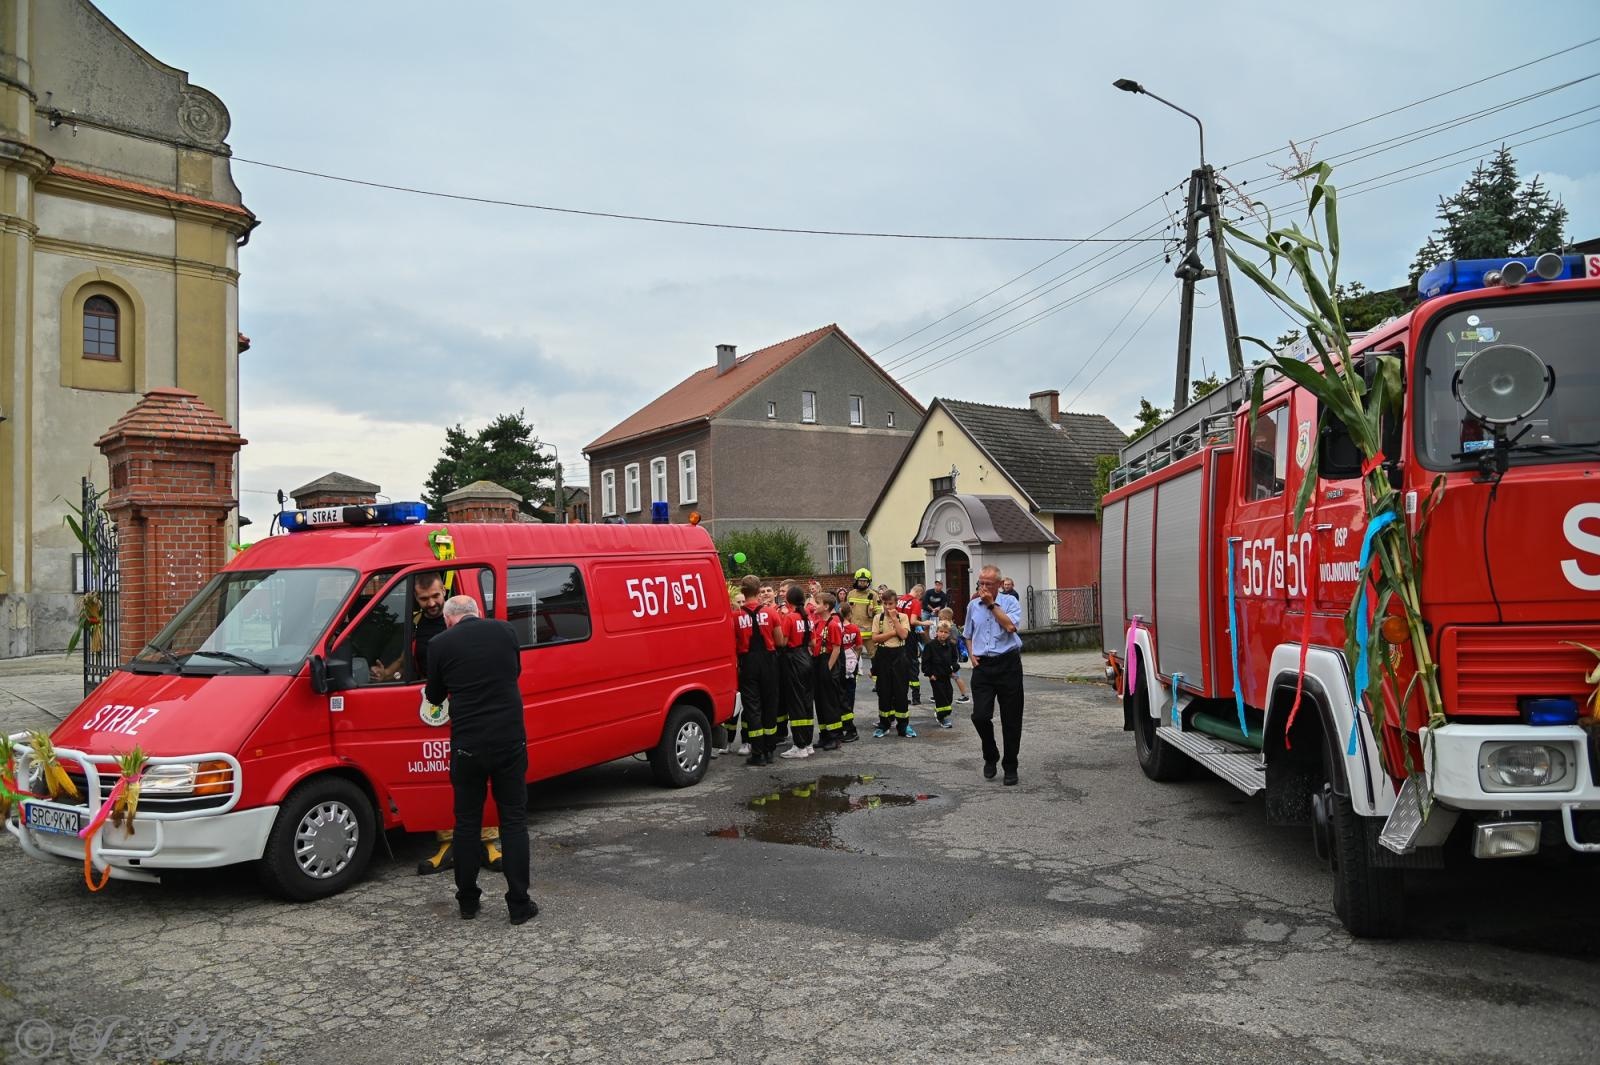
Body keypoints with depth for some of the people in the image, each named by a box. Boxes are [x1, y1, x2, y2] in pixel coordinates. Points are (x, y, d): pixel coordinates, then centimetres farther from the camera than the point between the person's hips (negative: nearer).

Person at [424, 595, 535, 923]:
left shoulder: (441, 643, -3)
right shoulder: (506, 631, 3)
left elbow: (435, 696, 9)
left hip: (467, 745, -1)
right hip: (510, 740, 1)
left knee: (467, 823, 13)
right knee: (514, 820, 9)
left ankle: (468, 902, 22)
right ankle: (519, 905, 9)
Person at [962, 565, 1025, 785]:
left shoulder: (1010, 602, 0)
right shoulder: (973, 605, 12)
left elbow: (1010, 626, -19)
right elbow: (968, 635, 25)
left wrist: (992, 604, -13)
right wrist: (972, 654, 8)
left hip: (1008, 664, -3)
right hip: (982, 666, 3)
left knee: (1011, 720, 3)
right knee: (980, 716, -8)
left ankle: (1010, 767, 17)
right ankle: (990, 757, 17)